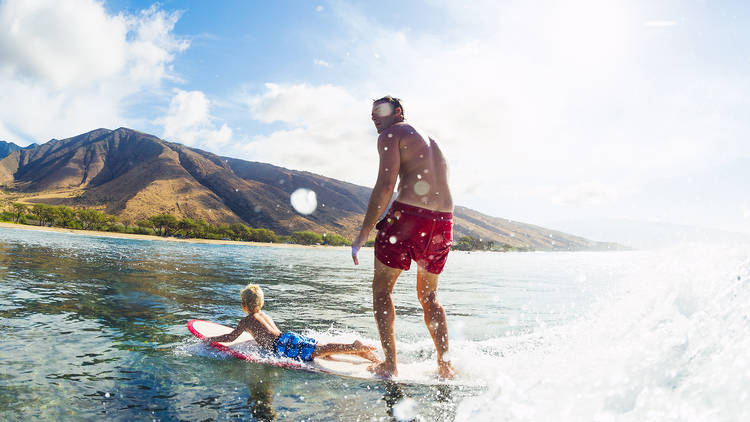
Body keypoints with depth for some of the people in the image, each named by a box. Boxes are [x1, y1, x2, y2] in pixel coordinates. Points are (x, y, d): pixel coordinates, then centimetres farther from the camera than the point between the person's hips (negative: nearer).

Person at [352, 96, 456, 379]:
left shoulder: (391, 135, 2)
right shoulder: (430, 140, 27)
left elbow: (385, 186, -11)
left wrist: (363, 234, -10)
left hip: (409, 215, -7)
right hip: (444, 221, 7)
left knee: (381, 289, 9)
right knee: (428, 296, 20)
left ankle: (389, 365, 8)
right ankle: (445, 365, 19)